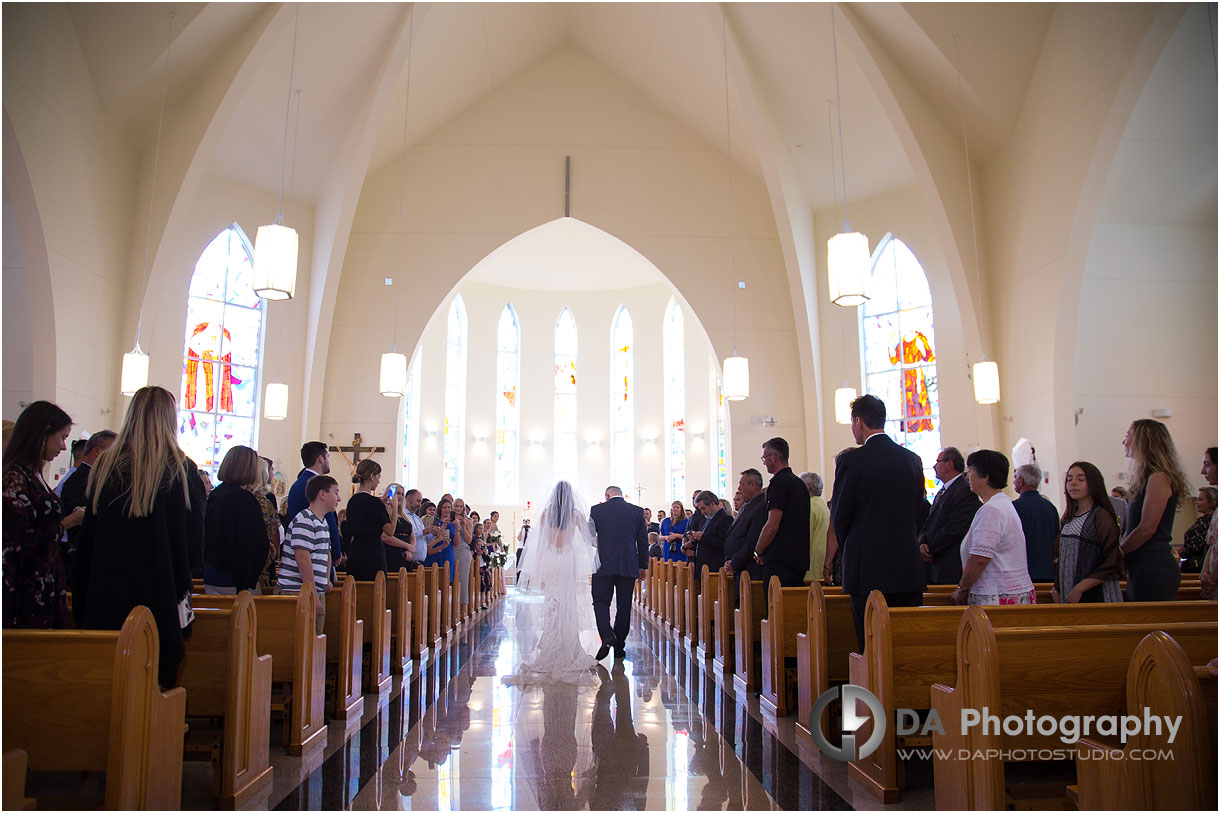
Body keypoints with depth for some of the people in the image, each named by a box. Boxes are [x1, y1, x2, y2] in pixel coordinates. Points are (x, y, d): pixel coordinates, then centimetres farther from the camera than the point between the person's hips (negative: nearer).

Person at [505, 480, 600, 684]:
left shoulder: (545, 514, 2)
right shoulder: (576, 514, -2)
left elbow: (540, 543, 4)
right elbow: (588, 539, -1)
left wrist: (538, 572, 9)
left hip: (549, 561, 1)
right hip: (569, 561, -1)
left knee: (551, 608, 6)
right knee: (568, 606, 4)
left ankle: (550, 651, 9)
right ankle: (567, 651, 7)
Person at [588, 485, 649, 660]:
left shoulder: (596, 510, 0)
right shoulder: (637, 511, 3)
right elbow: (643, 541, 5)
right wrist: (643, 565, 13)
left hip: (603, 565, -2)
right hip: (629, 566, 2)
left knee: (601, 602, 7)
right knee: (624, 606, 9)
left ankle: (607, 635, -16)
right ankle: (619, 647, 12)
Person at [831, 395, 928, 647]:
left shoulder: (850, 461, -10)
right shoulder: (912, 459, 6)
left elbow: (840, 516, -4)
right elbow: (921, 512, 12)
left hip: (868, 569, -5)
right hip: (909, 569, 5)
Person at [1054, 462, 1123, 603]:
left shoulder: (1102, 516, -9)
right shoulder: (1068, 518, 11)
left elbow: (1111, 564, -14)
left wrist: (1079, 589, -16)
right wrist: (1056, 588, 4)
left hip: (1097, 596, -6)